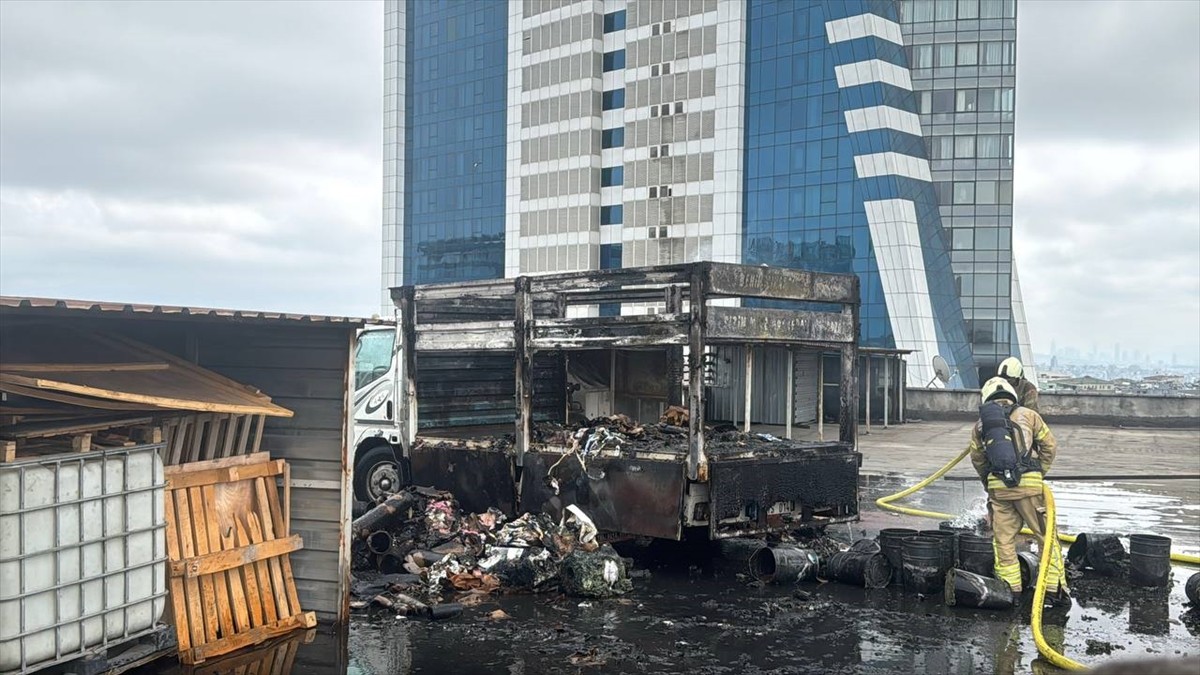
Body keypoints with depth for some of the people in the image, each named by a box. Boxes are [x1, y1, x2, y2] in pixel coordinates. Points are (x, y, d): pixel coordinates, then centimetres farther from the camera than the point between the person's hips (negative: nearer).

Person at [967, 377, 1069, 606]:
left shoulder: (980, 424, 13)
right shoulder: (1028, 415, 8)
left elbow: (977, 458, 17)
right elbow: (1049, 447, 8)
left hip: (997, 486, 2)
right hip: (1028, 483, -2)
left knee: (1003, 540, 10)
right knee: (1046, 536, 7)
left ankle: (1009, 589, 12)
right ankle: (1054, 588, 7)